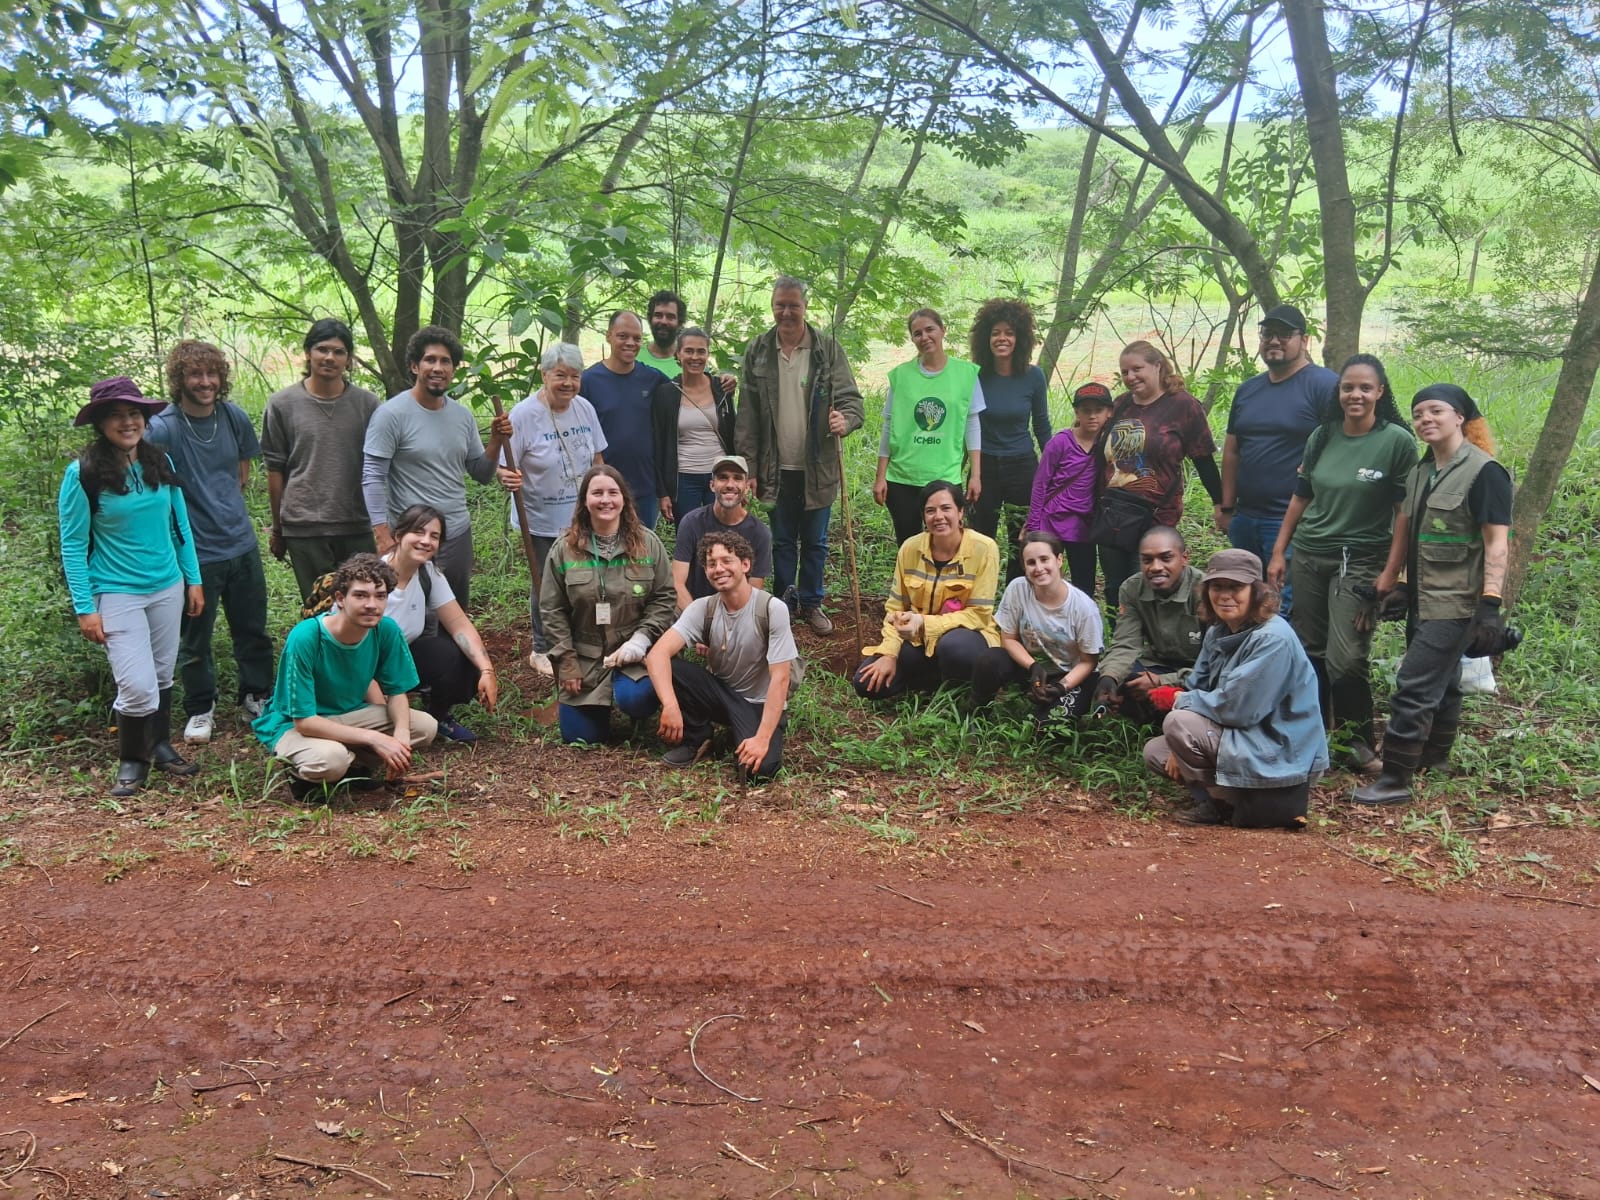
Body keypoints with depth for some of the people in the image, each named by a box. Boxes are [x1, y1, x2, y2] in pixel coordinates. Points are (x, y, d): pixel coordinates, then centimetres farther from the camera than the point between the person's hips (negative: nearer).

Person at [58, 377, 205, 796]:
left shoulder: (161, 463, 2)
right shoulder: (83, 474, -12)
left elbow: (180, 525, 11)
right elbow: (73, 546, -9)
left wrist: (193, 579, 11)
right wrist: (85, 608, -11)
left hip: (167, 588, 5)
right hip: (117, 595, -5)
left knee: (162, 676, 15)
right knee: (138, 686, -9)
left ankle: (161, 746, 35)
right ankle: (131, 760, 14)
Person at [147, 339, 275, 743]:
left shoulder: (234, 417, 0)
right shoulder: (162, 428, -16)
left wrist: (219, 504, 8)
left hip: (242, 543, 4)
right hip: (195, 552, -4)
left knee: (253, 630, 15)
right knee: (194, 639, 10)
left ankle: (257, 697, 33)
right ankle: (201, 709, 28)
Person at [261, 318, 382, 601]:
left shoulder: (368, 404, 3)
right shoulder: (281, 404, 2)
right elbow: (275, 469, 7)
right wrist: (277, 528, 10)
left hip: (358, 527, 1)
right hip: (304, 528, -1)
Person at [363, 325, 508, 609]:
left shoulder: (463, 415, 7)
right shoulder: (392, 414, -10)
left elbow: (482, 474, 10)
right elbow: (372, 478, -13)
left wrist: (496, 442, -8)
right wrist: (383, 536, -19)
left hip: (458, 535, 6)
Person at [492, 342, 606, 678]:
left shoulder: (585, 409, -2)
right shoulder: (523, 415, -18)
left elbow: (596, 459, 10)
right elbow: (504, 469, -18)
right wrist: (507, 478, -40)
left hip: (582, 517, 5)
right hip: (541, 521, -4)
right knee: (546, 587, 10)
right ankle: (542, 650, 29)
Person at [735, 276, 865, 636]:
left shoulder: (828, 349, -4)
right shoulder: (758, 350, -1)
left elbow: (850, 396, -4)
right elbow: (747, 414, -1)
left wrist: (845, 419, -29)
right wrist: (748, 466, -4)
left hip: (818, 467, -1)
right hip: (777, 468, 1)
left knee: (814, 542, 12)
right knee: (782, 542, 13)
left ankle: (811, 604, 27)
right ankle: (783, 603, 27)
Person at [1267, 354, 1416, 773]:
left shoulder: (1397, 440, -8)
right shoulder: (1322, 436, 6)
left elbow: (1406, 512, -8)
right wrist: (1279, 552, 10)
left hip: (1360, 561, -5)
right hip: (1308, 556, 5)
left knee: (1346, 660, -11)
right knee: (1309, 651, 10)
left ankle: (1358, 745, 6)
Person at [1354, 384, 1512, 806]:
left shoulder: (1484, 472, -11)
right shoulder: (1420, 472, 12)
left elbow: (1497, 542, -15)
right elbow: (1404, 529, 18)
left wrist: (1490, 604, -21)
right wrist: (1387, 579, 16)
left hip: (1455, 604, -8)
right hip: (1423, 599, 8)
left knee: (1414, 687, -11)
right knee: (1441, 683, 18)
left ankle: (1396, 780, -8)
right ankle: (1435, 757, 30)